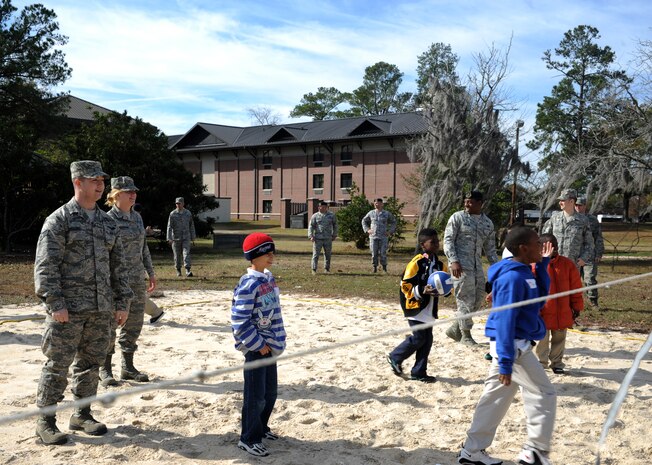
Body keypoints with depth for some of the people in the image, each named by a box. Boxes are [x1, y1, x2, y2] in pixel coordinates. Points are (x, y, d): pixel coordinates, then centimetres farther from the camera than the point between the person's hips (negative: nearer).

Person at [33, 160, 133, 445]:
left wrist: (121, 302, 12)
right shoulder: (59, 220, -4)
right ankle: (45, 421, 12)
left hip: (101, 309, 6)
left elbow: (117, 265, 17)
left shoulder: (108, 223, 14)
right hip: (68, 308, -6)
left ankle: (82, 414, 25)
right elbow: (46, 266, -9)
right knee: (58, 364, 0)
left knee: (91, 362, 12)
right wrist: (55, 303, -16)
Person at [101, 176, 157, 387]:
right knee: (110, 323, 0)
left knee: (134, 322, 11)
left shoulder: (137, 217, 11)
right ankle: (105, 369, 14)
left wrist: (151, 272, 17)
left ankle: (128, 366, 23)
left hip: (137, 279, 7)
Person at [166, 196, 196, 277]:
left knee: (186, 253, -13)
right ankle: (178, 270, 24)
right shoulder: (172, 214, -5)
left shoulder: (188, 213, 3)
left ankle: (188, 271, -20)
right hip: (176, 238, 0)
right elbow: (169, 227, -9)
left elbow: (191, 226, 11)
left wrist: (193, 237, 13)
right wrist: (169, 238, -17)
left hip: (186, 237, 0)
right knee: (177, 255, 8)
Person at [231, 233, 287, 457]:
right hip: (256, 347, -9)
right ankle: (248, 439, 14)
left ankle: (260, 428, 37)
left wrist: (275, 341, 14)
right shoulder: (249, 284, -21)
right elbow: (239, 321, -23)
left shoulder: (269, 278, 7)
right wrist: (258, 344, -17)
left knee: (270, 391, 19)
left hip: (269, 345, 9)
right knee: (255, 395, 1)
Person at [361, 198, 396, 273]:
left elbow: (393, 222, 15)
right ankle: (375, 267, 11)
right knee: (374, 253, 1)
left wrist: (390, 231, 3)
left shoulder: (387, 214, 4)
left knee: (383, 253, -4)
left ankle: (384, 267, 9)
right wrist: (367, 230, 7)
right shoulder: (371, 213, 7)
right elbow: (364, 221, 20)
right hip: (373, 236, 1)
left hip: (383, 237, -1)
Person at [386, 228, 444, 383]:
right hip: (416, 308, -7)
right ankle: (395, 357, 15)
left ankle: (419, 372, 16)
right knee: (418, 338, -7)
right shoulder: (416, 263, -14)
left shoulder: (439, 264, 9)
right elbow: (405, 285, -14)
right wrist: (422, 291, -25)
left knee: (427, 340, 7)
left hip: (430, 310, 8)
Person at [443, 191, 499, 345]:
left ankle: (455, 328, 21)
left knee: (478, 298, 8)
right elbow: (448, 240, -6)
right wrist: (453, 261, -17)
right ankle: (466, 335, 9)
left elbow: (490, 248, 17)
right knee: (466, 299, -4)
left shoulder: (488, 223, 12)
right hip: (460, 265, -6)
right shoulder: (457, 217, -2)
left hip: (477, 265, 6)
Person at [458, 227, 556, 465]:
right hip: (513, 345, -10)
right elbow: (505, 321, -23)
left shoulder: (524, 273, 10)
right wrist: (506, 361, -25)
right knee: (544, 395, 0)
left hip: (513, 344, 10)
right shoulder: (513, 277, -20)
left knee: (495, 397, 13)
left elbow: (539, 299, 20)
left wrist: (543, 264, 12)